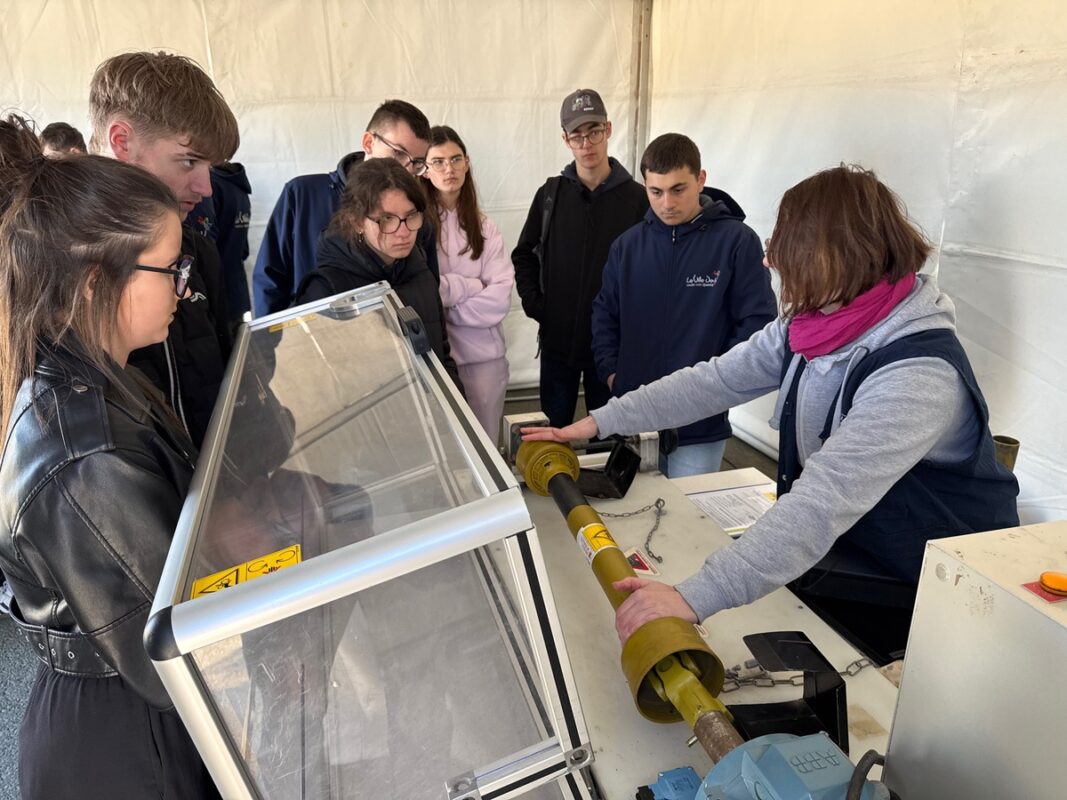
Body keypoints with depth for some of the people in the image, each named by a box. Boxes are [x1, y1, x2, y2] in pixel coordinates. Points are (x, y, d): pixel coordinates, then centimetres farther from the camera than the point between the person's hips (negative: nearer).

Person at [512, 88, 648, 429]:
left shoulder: (636, 197, -5)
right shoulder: (551, 193, 2)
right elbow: (524, 255, 11)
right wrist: (533, 304, 1)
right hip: (557, 337, 2)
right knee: (553, 430, 14)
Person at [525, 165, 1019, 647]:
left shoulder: (920, 372, -31)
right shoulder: (805, 326, -5)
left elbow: (827, 500, -41)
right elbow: (713, 381, -1)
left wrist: (696, 597, -47)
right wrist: (598, 423, -3)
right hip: (842, 553, 6)